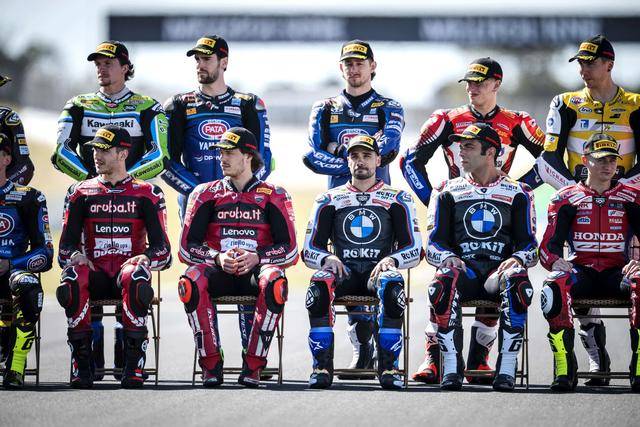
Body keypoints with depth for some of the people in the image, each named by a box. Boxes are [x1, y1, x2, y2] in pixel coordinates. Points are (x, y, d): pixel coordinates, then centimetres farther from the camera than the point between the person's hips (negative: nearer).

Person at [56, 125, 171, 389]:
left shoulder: (146, 194, 10)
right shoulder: (81, 193, 16)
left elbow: (161, 247, 4)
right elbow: (67, 243, 11)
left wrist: (144, 258, -18)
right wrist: (75, 255, -13)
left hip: (127, 268, -2)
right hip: (94, 271, 2)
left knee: (136, 278, -40)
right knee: (71, 278, -36)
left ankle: (134, 366, -35)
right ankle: (82, 365, -31)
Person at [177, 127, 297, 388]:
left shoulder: (273, 197, 9)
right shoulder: (206, 194, 12)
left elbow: (290, 250, 2)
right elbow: (187, 247, 5)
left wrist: (256, 257, -16)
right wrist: (218, 258, -14)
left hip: (256, 270, -1)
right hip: (217, 270, 1)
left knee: (275, 281, -38)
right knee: (190, 282, -35)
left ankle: (253, 366, -31)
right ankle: (211, 364, -29)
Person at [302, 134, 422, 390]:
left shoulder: (397, 200, 14)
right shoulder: (329, 200, 17)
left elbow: (414, 250, 6)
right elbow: (309, 250, 10)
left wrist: (390, 260, -16)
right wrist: (327, 258, -14)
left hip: (379, 270, -1)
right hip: (344, 271, 1)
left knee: (392, 285, -38)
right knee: (319, 284, -35)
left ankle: (388, 366, -33)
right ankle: (322, 365, -32)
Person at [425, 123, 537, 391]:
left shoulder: (517, 193, 16)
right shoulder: (448, 193, 18)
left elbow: (529, 245, 9)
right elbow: (434, 245, 10)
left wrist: (517, 259, -15)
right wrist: (448, 258, -13)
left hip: (500, 269, 0)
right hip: (462, 268, 1)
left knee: (517, 280, -37)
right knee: (445, 281, -37)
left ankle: (506, 369, -35)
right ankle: (451, 368, -34)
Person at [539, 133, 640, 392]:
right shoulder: (566, 199, 12)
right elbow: (549, 245, 6)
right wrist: (555, 261, -19)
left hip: (617, 271, 0)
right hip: (580, 271, 0)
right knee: (554, 287, -36)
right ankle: (564, 369, -34)